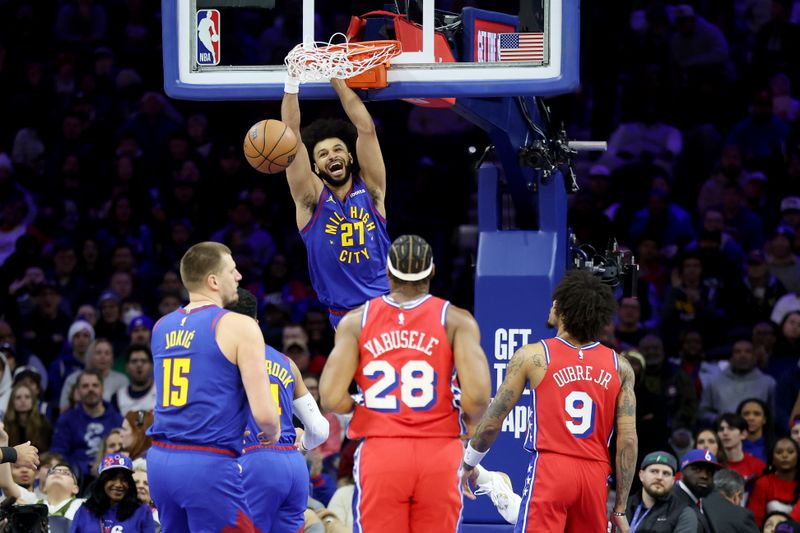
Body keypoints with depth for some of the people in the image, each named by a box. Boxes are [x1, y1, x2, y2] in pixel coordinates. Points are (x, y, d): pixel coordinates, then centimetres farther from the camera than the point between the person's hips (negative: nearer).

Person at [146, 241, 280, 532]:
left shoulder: (161, 328, 14)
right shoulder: (239, 326, -7)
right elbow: (264, 413, -11)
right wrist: (273, 433, 10)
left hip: (161, 458, 7)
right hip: (209, 465, -7)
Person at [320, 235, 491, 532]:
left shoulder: (357, 321, 3)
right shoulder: (456, 320, 0)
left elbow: (332, 399, -7)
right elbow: (477, 396, -13)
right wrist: (471, 426, 9)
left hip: (379, 455, 0)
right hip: (439, 455, 0)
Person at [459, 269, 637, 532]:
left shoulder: (532, 356, 0)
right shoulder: (619, 367, 7)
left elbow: (492, 422, 4)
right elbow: (628, 441, 3)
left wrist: (469, 463, 21)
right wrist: (620, 508, 8)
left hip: (549, 470, -4)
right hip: (595, 475, 4)